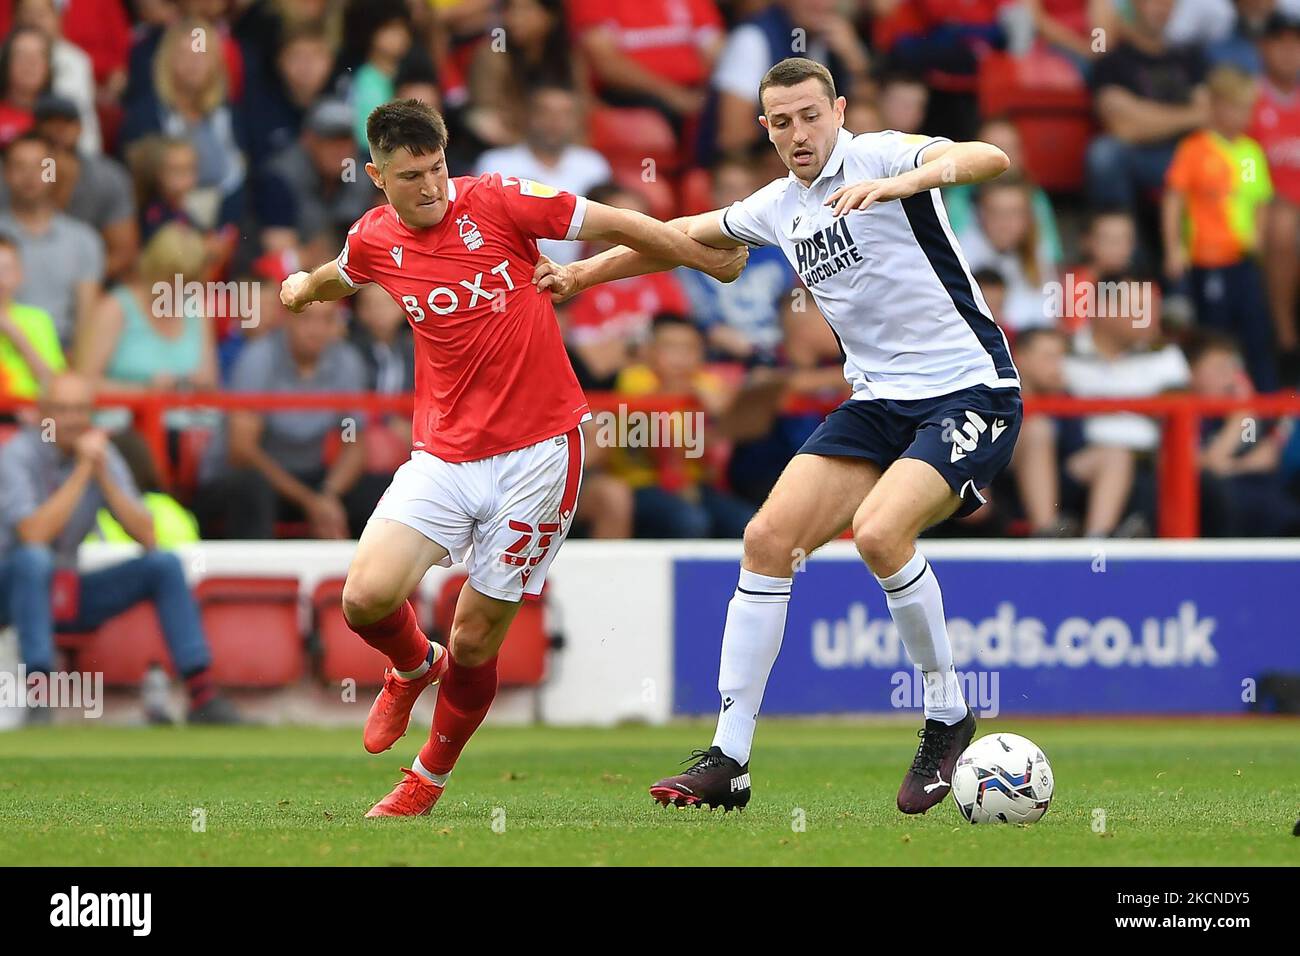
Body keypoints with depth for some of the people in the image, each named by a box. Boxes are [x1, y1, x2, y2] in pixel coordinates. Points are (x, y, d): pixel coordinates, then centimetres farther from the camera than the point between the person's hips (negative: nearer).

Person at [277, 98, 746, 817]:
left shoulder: (497, 202, -8)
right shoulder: (374, 240, 4)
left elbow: (618, 226, 1)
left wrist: (707, 258, 10)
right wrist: (305, 287, 50)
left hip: (538, 452, -3)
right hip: (442, 454, 3)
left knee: (475, 639, 0)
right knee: (368, 597, -16)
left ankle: (431, 777, 26)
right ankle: (415, 666, 22)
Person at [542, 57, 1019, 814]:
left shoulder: (879, 156, -10)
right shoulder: (778, 208, 12)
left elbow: (990, 159, -29)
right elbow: (687, 234, 32)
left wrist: (895, 184, -45)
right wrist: (584, 272, 33)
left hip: (971, 391, -7)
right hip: (880, 402, 7)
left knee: (879, 530, -28)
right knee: (769, 537, -6)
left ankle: (948, 717, -7)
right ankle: (728, 759, -1)